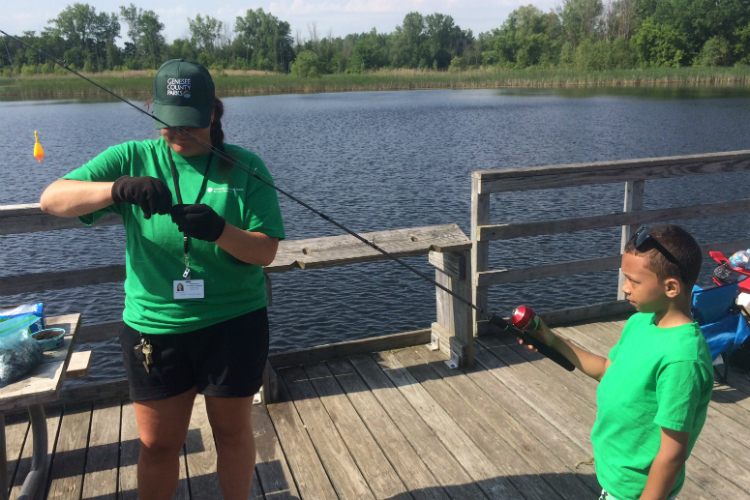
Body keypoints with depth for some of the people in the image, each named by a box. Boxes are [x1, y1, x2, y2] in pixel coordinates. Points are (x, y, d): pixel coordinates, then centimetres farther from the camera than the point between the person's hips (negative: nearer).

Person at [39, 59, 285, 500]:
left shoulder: (245, 167, -4)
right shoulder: (132, 159, -2)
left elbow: (266, 251, -10)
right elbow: (52, 198, -11)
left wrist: (218, 229, -29)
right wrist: (118, 188, -30)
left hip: (233, 325, 0)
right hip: (155, 327, 1)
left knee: (233, 430, 17)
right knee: (159, 443, 14)